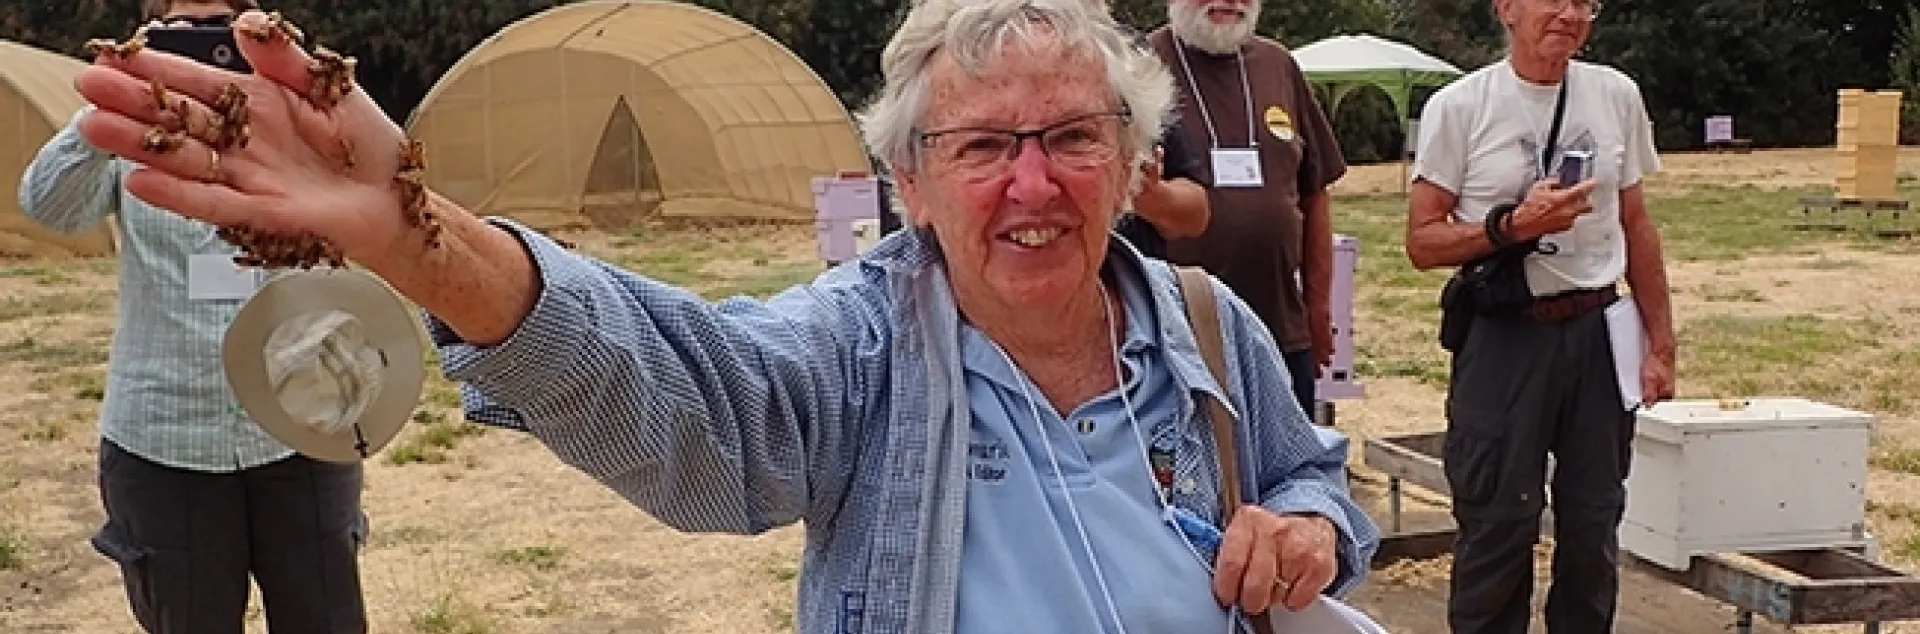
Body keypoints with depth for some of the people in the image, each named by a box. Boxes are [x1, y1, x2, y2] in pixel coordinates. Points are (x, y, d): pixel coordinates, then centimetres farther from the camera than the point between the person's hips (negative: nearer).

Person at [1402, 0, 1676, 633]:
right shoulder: (1458, 106, -6)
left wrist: (1660, 344, 10)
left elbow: (1637, 227, 12)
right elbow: (1423, 241, -7)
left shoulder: (1617, 94, 6)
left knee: (1594, 521, 11)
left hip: (1599, 331, 4)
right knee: (1497, 525, 0)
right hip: (1504, 336, -4)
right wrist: (1513, 227, -22)